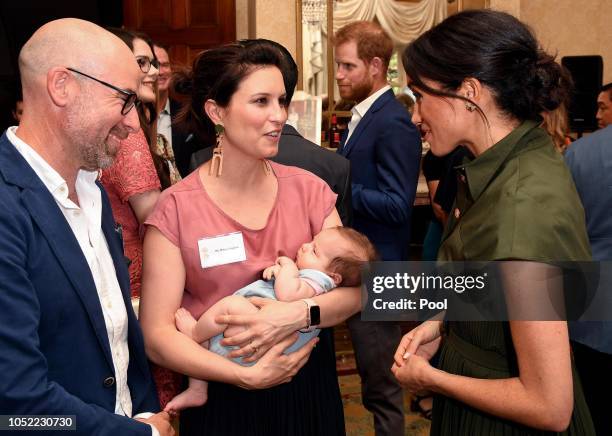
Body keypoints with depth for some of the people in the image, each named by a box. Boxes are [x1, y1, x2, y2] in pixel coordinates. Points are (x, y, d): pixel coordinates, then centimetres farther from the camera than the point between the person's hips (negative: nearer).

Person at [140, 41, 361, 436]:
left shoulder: (308, 189, -5)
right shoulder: (176, 209, -13)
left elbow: (354, 289, -6)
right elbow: (157, 334, -15)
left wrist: (301, 313, -24)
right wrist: (246, 375, -25)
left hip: (309, 388, 3)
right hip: (223, 398, -3)